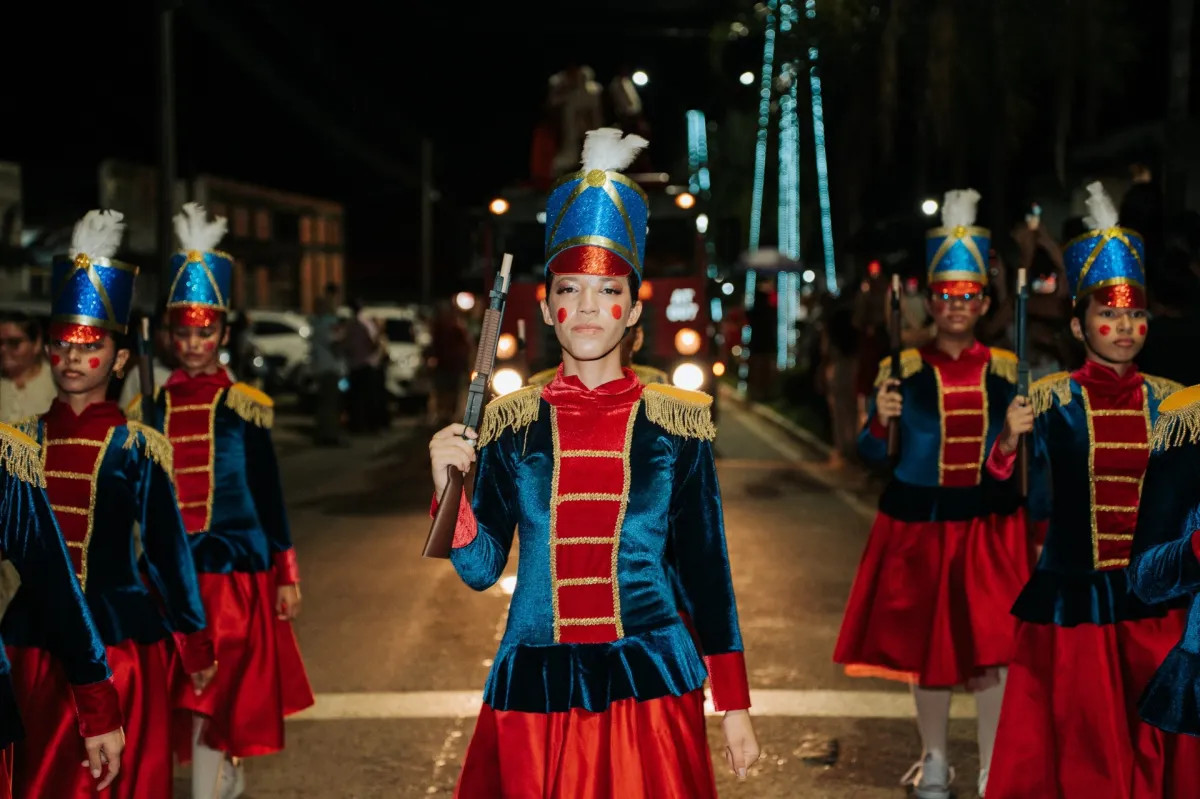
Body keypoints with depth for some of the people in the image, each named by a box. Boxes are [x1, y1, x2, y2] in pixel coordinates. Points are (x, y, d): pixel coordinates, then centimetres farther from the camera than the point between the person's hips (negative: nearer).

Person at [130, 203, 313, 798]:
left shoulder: (244, 406, -2)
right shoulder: (152, 405, 4)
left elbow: (269, 494, 1)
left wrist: (286, 575, 0)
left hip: (234, 565, -3)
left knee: (209, 693, -7)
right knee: (189, 694, 11)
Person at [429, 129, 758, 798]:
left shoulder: (677, 422, 0)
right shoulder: (512, 424, 3)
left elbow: (707, 567, 4)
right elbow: (481, 568, 4)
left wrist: (735, 707, 5)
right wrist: (449, 487, -14)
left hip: (648, 690, -1)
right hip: (535, 692, 1)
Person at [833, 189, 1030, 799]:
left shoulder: (1005, 369, 2)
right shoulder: (904, 368, -3)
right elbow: (872, 454, -4)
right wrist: (881, 421, -23)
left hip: (989, 522, 1)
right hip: (919, 520, 0)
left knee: (992, 645, -7)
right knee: (927, 644, 11)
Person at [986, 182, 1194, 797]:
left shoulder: (1167, 401, 4)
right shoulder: (1053, 401, -4)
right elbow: (1033, 500, -10)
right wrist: (1009, 441, -25)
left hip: (1150, 594, 3)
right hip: (1071, 594, -2)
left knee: (1151, 741, 7)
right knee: (1077, 742, 2)